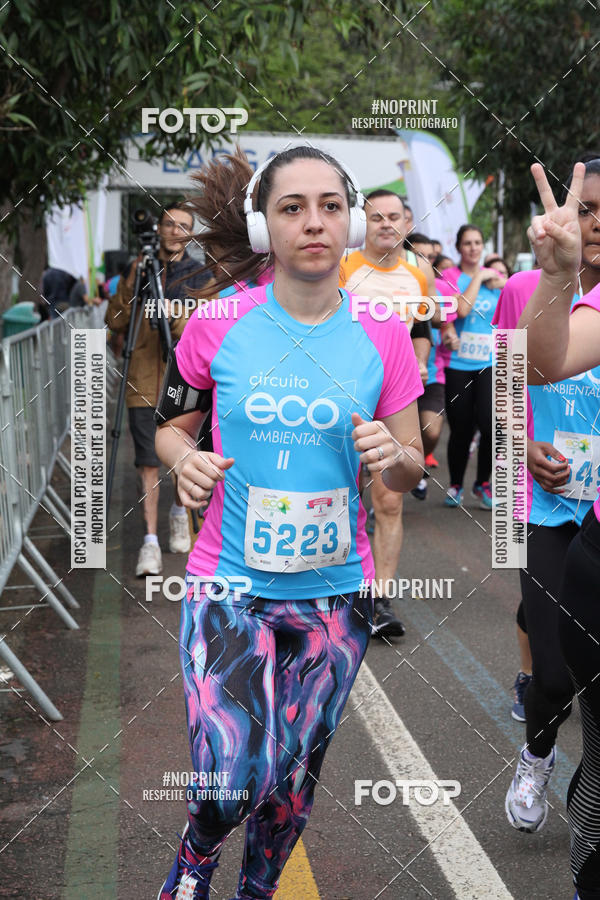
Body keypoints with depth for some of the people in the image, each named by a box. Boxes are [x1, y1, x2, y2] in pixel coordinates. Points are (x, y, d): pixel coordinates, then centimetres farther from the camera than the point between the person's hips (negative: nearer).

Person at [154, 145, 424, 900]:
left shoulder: (383, 336, -2)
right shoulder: (217, 325, -6)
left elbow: (411, 472, 5)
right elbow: (172, 427, 8)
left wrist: (392, 456, -18)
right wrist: (184, 458, -14)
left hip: (334, 591, 2)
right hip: (229, 582, -2)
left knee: (292, 784, 13)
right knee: (232, 784, -12)